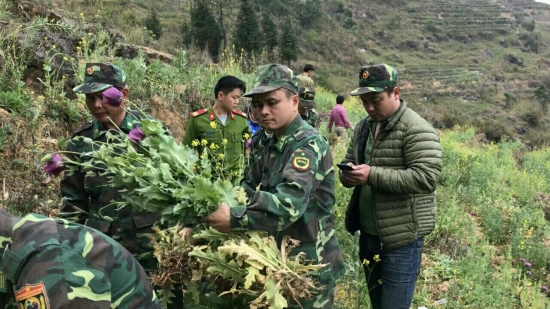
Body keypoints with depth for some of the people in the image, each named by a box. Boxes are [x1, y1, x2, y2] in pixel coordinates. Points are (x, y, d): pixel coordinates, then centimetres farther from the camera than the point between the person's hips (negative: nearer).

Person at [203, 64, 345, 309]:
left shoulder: (308, 143, -20)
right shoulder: (265, 142, 6)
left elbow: (290, 201, -34)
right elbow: (249, 187, 3)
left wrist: (235, 218, -39)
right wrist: (225, 203, -18)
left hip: (309, 262, -7)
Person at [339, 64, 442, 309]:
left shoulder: (416, 130, -15)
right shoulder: (363, 127, 9)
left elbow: (427, 178, -25)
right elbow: (348, 163, 17)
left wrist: (372, 175, -28)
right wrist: (347, 174, -9)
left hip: (401, 239, -8)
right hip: (369, 234, 8)